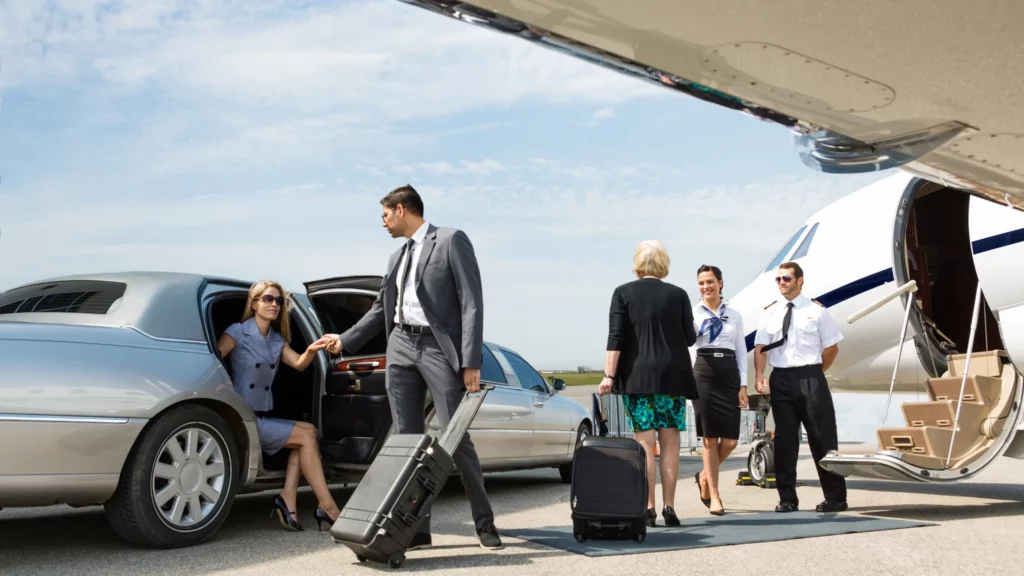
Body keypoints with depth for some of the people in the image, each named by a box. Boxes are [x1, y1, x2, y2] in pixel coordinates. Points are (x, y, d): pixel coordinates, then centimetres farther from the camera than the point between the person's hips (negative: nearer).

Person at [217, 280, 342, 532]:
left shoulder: (277, 340, 13)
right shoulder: (237, 332, -6)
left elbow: (299, 364, -3)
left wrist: (311, 350, -23)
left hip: (262, 417, 7)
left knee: (308, 432, -7)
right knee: (307, 435, -13)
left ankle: (288, 501, -10)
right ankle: (327, 508, -12)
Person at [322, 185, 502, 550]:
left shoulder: (451, 241, -2)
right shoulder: (397, 257, 19)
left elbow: (472, 302, -9)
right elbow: (381, 309, 27)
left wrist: (471, 362, -16)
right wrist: (344, 341, 22)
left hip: (439, 348, -6)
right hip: (401, 347, 6)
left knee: (456, 438, -6)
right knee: (408, 440, 3)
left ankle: (484, 522, 9)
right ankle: (417, 527, 9)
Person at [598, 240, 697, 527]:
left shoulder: (623, 293, 1)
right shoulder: (678, 294, 4)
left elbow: (616, 338, -6)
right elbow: (690, 338, 8)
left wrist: (609, 375, -6)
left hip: (637, 375, -1)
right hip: (673, 375, 1)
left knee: (644, 442, 1)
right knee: (670, 442, 6)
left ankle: (648, 508, -1)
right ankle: (669, 507, 6)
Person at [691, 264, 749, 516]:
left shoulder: (734, 315, 12)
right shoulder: (693, 313, 5)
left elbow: (741, 351, 11)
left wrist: (743, 385, 4)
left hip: (729, 374, 3)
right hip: (704, 372, -2)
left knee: (730, 440, -1)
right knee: (710, 438, 0)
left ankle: (705, 476, 27)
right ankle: (714, 496, 11)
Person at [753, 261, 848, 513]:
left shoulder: (816, 311, 3)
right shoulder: (770, 312, 9)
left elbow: (832, 347, 6)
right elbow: (760, 347, 2)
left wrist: (815, 373, 3)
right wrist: (759, 377, -10)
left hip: (810, 378, -2)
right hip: (781, 379, 2)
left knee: (822, 436, 2)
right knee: (784, 438, 5)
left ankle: (835, 497, 12)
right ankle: (787, 499, 12)